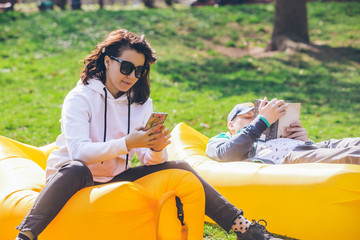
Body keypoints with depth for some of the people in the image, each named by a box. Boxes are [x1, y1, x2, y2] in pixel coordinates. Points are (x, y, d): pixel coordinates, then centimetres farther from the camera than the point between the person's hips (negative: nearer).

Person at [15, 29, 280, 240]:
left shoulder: (141, 103, 6)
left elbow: (149, 159, -2)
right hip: (71, 179, -5)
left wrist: (157, 149, -26)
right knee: (76, 169, -41)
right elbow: (79, 151, -26)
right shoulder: (80, 98, -11)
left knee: (179, 168, -11)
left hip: (116, 177, 5)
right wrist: (126, 144, -37)